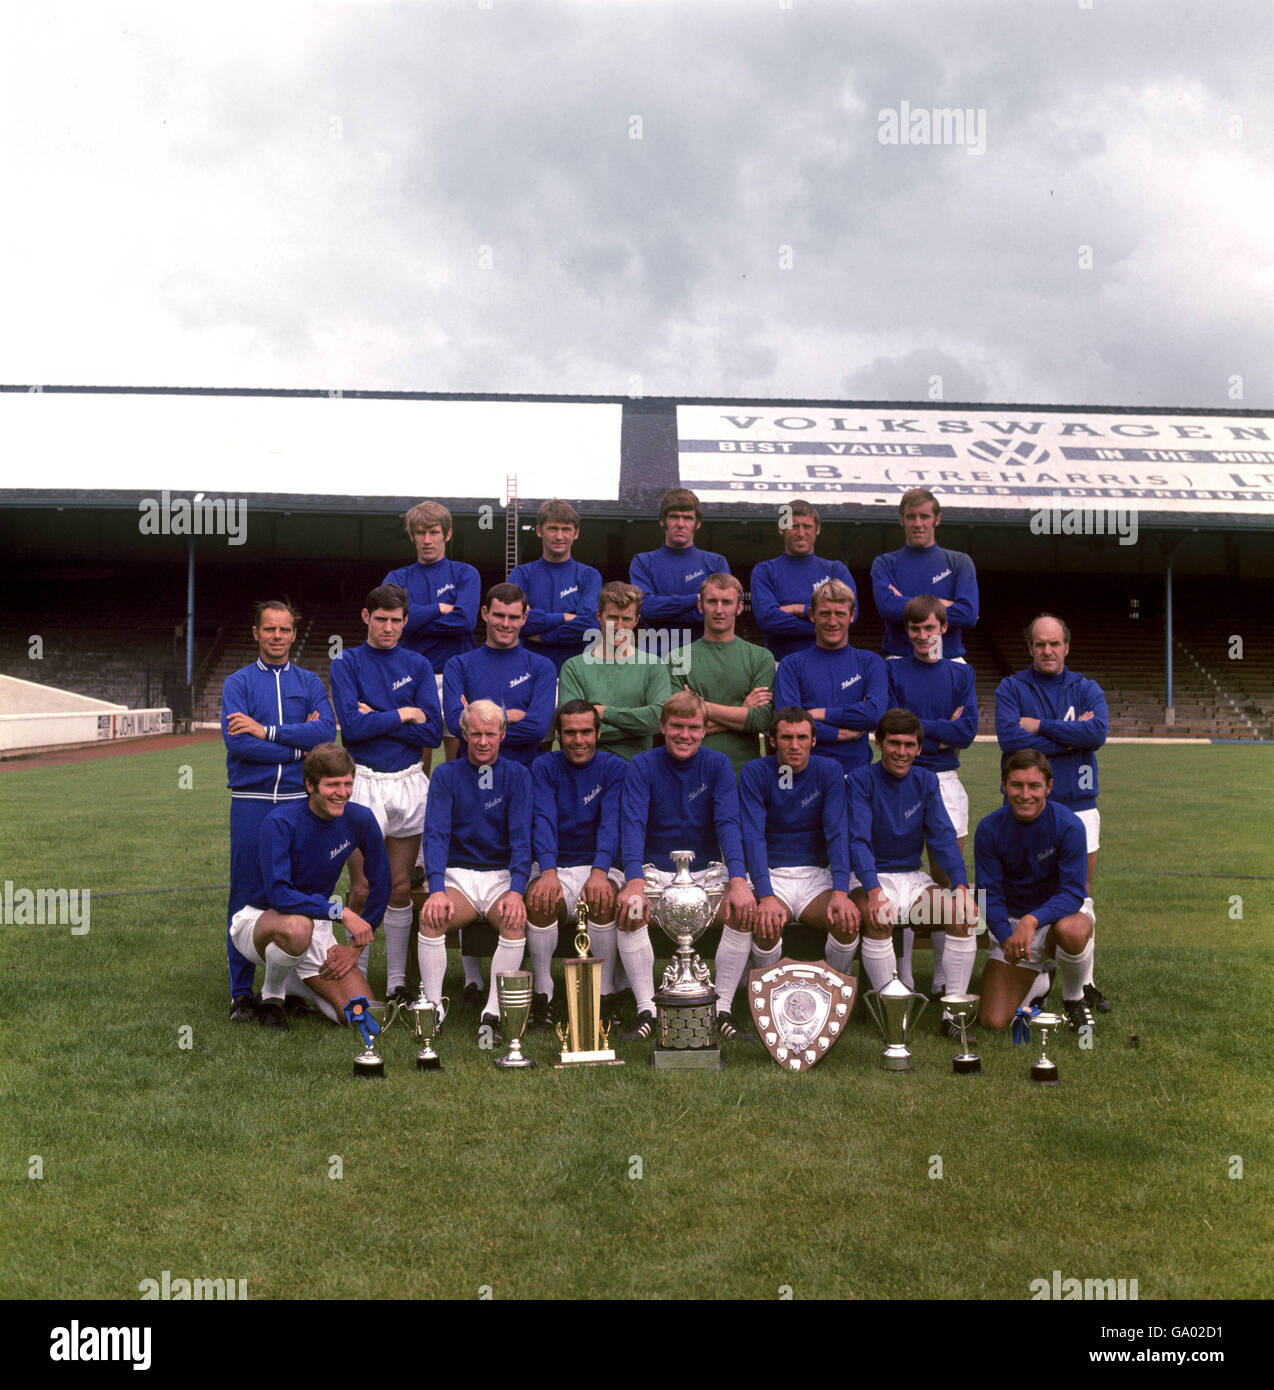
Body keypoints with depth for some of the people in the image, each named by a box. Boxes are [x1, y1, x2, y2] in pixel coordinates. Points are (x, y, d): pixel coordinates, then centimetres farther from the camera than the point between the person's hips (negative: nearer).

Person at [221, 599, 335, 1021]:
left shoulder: (310, 683, 12)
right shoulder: (238, 683, 6)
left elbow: (326, 733, -7)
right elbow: (237, 742, -10)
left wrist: (265, 730, -12)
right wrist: (297, 744, -9)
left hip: (300, 802, 2)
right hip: (251, 803, -1)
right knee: (246, 895, 1)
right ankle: (242, 992, 9)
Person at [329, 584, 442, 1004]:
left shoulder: (418, 666, 8)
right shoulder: (347, 663, 2)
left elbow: (433, 732, -1)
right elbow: (352, 725, -12)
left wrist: (377, 718, -8)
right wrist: (403, 715, -7)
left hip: (409, 783, 2)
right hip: (364, 782, -2)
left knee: (400, 887, 7)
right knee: (362, 889, -3)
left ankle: (398, 982, 15)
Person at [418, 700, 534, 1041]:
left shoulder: (516, 775, 4)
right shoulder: (445, 775, 5)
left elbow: (521, 837, -6)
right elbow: (436, 834, -6)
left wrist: (516, 890, -24)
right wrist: (437, 889, -24)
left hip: (502, 876, -1)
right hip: (458, 875, 1)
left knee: (515, 920, -31)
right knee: (431, 917, -29)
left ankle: (494, 1012, -29)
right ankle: (433, 1007, -21)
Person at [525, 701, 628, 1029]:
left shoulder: (614, 768, 3)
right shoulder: (544, 766, 5)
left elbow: (611, 823, -12)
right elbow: (543, 819, -10)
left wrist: (599, 872, -31)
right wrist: (548, 872, -29)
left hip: (600, 867, -1)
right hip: (556, 867, 1)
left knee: (603, 899, -34)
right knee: (539, 900, -32)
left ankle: (605, 993, -19)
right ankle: (542, 993, -16)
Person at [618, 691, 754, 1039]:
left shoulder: (717, 765, -1)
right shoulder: (642, 766, -4)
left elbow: (728, 824, -13)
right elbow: (633, 824, -18)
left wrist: (738, 880, -31)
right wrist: (635, 881, -36)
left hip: (707, 872, 1)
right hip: (656, 871, -1)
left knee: (745, 908, -25)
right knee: (629, 910, -30)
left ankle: (723, 1010, -14)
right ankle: (646, 1012, -19)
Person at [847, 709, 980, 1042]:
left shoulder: (925, 782, 7)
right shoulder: (861, 781, -6)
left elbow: (943, 836, -2)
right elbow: (859, 840, -18)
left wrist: (960, 884, -20)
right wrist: (873, 891, -35)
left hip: (913, 877, 4)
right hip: (868, 878, -4)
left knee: (965, 911, -22)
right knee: (878, 918, -36)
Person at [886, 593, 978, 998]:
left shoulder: (960, 673, 10)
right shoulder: (892, 669, 6)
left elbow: (967, 731, -2)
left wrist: (916, 724, -6)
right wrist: (941, 731, -7)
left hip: (945, 780, 1)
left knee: (948, 880, 1)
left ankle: (943, 979, 8)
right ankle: (903, 978, 5)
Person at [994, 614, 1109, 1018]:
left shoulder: (1087, 689, 9)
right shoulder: (1011, 689, 4)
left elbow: (1098, 732, -12)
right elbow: (1009, 738, -14)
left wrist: (1041, 726, -11)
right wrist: (1069, 737, -11)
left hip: (1078, 807, 2)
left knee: (1080, 898, 5)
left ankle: (1083, 984, 14)